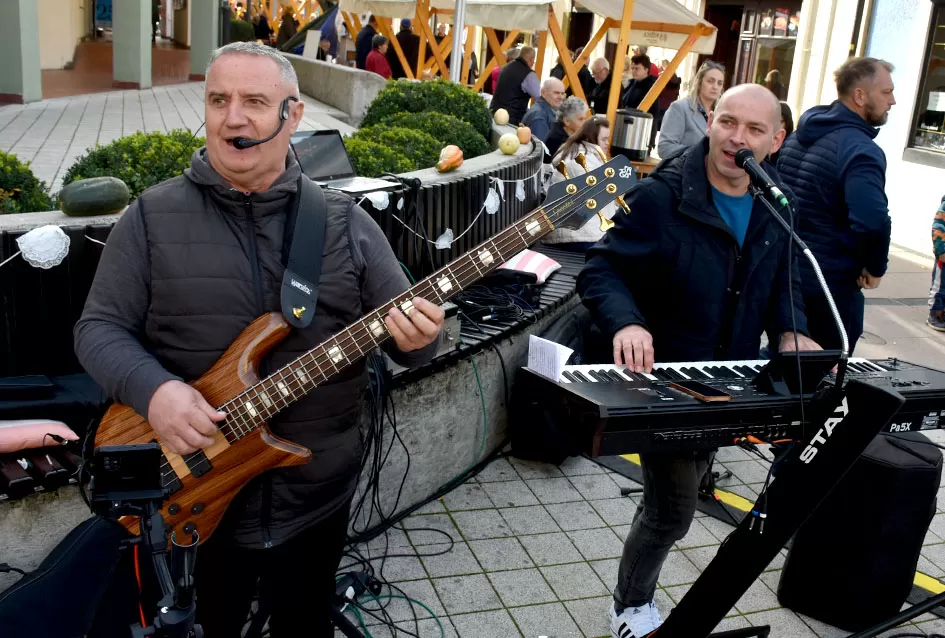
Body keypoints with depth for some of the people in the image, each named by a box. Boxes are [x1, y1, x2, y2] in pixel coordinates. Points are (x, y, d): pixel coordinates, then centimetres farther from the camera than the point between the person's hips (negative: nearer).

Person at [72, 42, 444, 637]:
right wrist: (153, 388, -23)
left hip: (318, 494, 1)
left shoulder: (346, 221, -3)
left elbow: (405, 329, -1)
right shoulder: (152, 216, -5)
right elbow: (100, 327, -3)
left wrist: (415, 338, -25)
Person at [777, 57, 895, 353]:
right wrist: (875, 267, -15)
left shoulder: (800, 135, 7)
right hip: (831, 285, -8)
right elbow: (872, 222, -32)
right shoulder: (861, 150, -20)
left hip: (783, 274, 8)